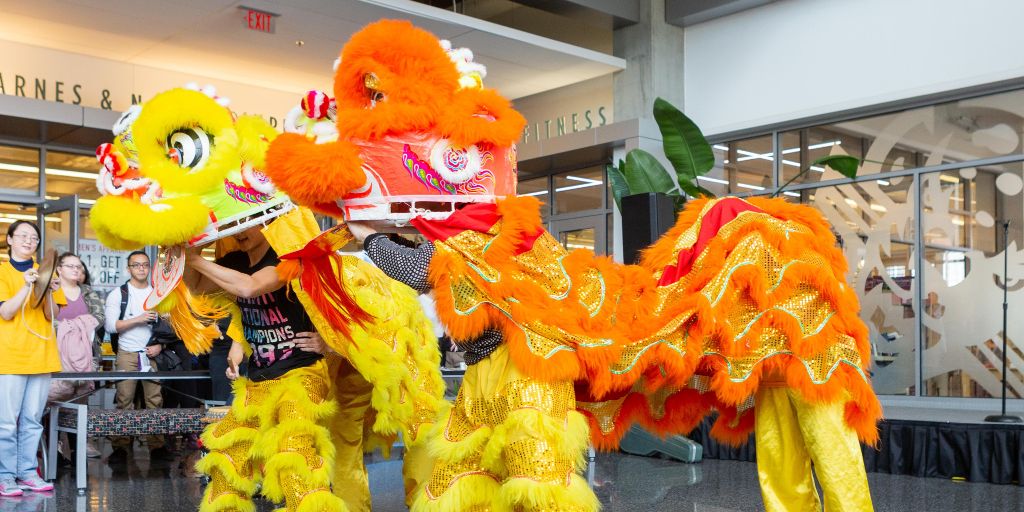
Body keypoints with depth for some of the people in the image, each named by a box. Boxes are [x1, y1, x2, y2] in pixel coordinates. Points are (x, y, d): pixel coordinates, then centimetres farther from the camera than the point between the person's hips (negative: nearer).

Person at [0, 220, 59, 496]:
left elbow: (51, 315, 6)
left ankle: (27, 472, 9)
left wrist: (47, 289, -11)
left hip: (40, 354, 4)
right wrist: (27, 286, -21)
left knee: (33, 419, 5)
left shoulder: (42, 271, 13)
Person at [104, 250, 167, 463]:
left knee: (155, 400, -1)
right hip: (127, 355, -2)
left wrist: (160, 345, -3)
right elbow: (111, 325, -7)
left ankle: (157, 445, 2)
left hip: (152, 355, 2)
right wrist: (138, 319, -14)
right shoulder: (118, 294, 3)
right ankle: (121, 447, 1)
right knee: (124, 401, -4)